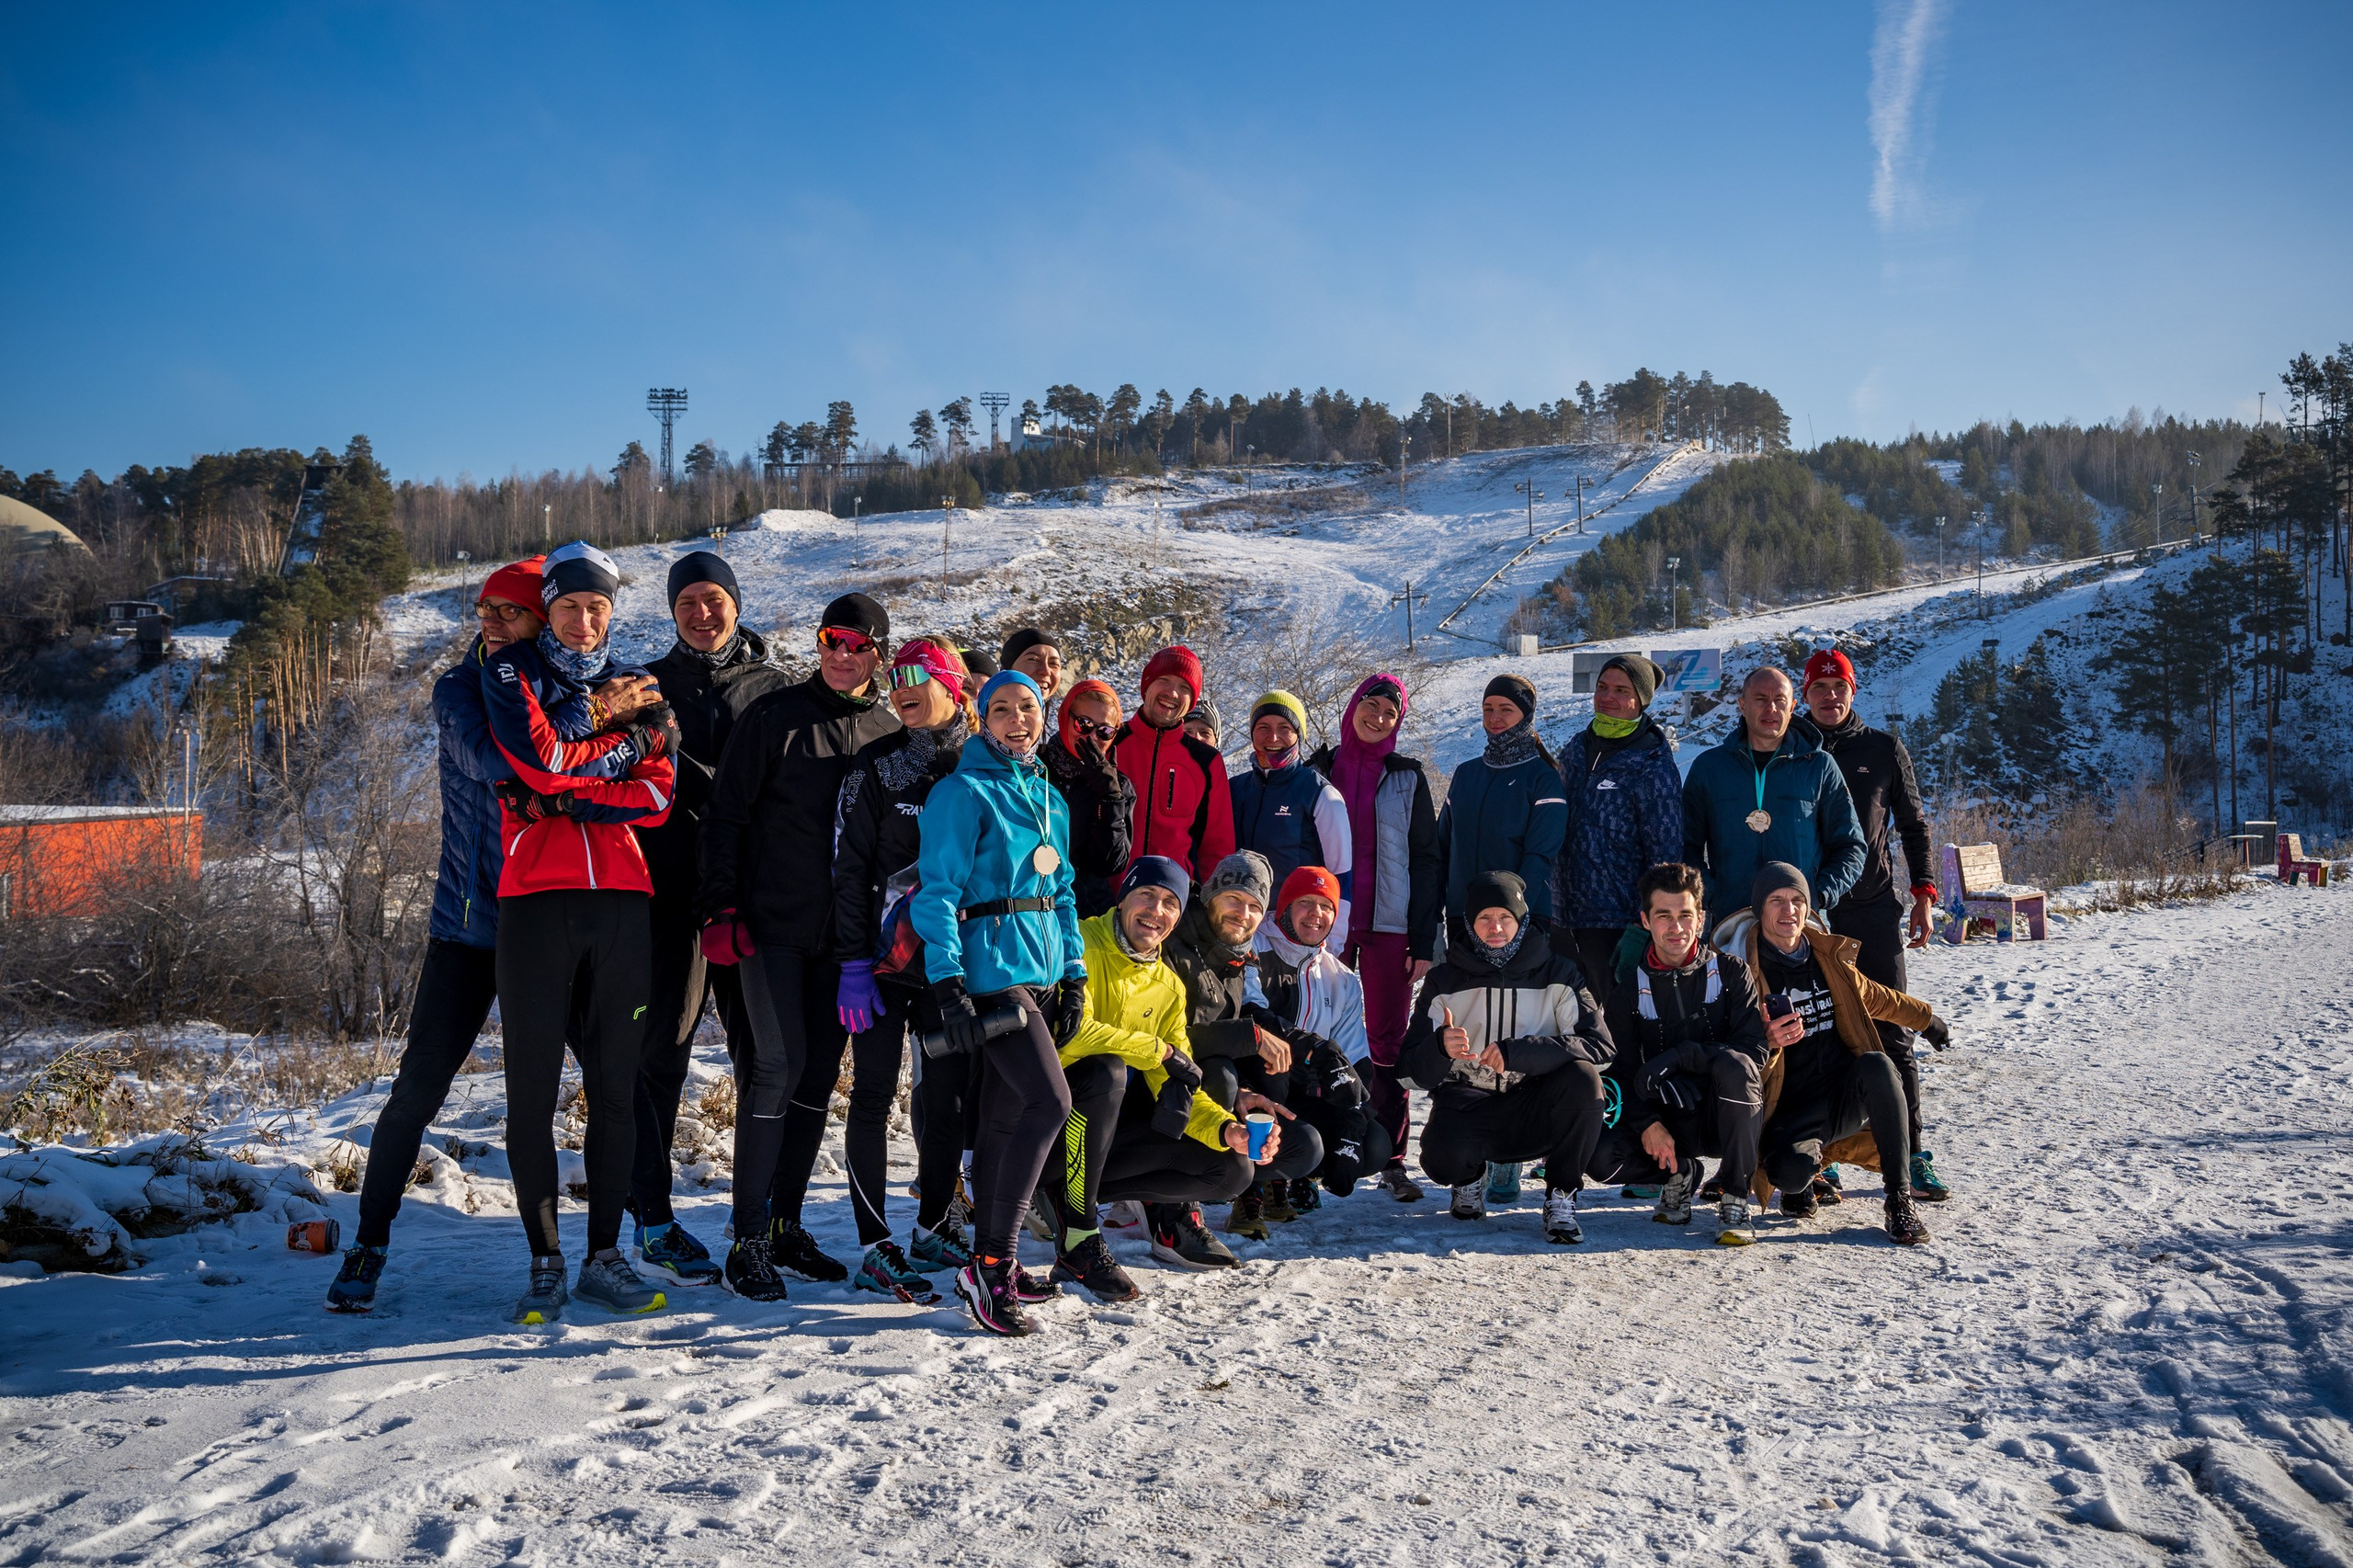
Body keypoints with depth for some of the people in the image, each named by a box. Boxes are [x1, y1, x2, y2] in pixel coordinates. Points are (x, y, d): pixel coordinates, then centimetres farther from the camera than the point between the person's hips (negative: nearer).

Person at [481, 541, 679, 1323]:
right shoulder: (511, 671, 8)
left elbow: (657, 794, 1)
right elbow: (540, 758, -11)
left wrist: (562, 798, -9)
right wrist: (619, 739, 1)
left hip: (621, 903, 3)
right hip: (536, 899, -3)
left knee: (616, 1089, 6)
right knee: (532, 1092, 0)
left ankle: (605, 1256, 15)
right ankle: (545, 1262, 10)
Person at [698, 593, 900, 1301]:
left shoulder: (890, 730, 8)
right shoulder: (775, 716, -3)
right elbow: (726, 814, -3)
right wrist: (722, 906, -10)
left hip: (847, 930, 4)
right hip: (774, 922, -4)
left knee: (821, 1070, 8)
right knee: (779, 1063, -11)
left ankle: (785, 1223, 20)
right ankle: (749, 1238, -3)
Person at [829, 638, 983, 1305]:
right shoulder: (876, 766, -3)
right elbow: (849, 868, -4)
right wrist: (853, 963, -11)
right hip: (887, 956, -3)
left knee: (951, 1095, 9)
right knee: (875, 1096, 0)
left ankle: (932, 1231, 24)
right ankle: (875, 1249, 5)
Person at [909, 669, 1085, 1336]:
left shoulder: (1049, 798, 17)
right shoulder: (964, 792, -6)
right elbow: (937, 892, -11)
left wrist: (1074, 974, 14)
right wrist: (948, 985, -18)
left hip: (1042, 970, 7)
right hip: (991, 966, -7)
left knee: (1006, 1116, 9)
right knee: (1050, 1100, -17)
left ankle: (990, 1264, 16)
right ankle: (992, 1264, -11)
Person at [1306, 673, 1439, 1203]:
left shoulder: (1409, 777, 8)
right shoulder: (1320, 771, 10)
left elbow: (1425, 859, 6)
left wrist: (1424, 939, -2)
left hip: (1389, 927, 0)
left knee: (1387, 1043, 0)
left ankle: (1390, 1159, 4)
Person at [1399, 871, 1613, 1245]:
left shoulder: (1558, 973, -1)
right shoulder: (1445, 981, 1)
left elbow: (1600, 1046, -16)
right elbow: (1415, 1069, -4)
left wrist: (1517, 1052, -29)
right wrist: (1440, 1048, -30)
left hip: (1536, 1112, 0)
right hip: (1468, 1103, 0)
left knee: (1582, 1078, -30)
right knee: (1443, 1156, -32)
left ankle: (1561, 1197, -9)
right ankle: (1469, 1178, 9)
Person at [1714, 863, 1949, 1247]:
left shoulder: (1828, 957, 8)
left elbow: (1875, 998, 29)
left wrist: (1927, 1019, 43)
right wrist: (1766, 1041, -30)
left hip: (1844, 1098, 4)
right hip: (1788, 1112, -4)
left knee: (1876, 1065, -29)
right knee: (1792, 1170, -34)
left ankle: (1901, 1201, -20)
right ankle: (1798, 1184, 8)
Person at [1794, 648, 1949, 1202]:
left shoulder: (1884, 750, 9)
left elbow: (1913, 824, 14)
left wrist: (1923, 893, 6)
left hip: (1873, 912, 0)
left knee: (1892, 1036, -1)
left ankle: (1911, 1156, 3)